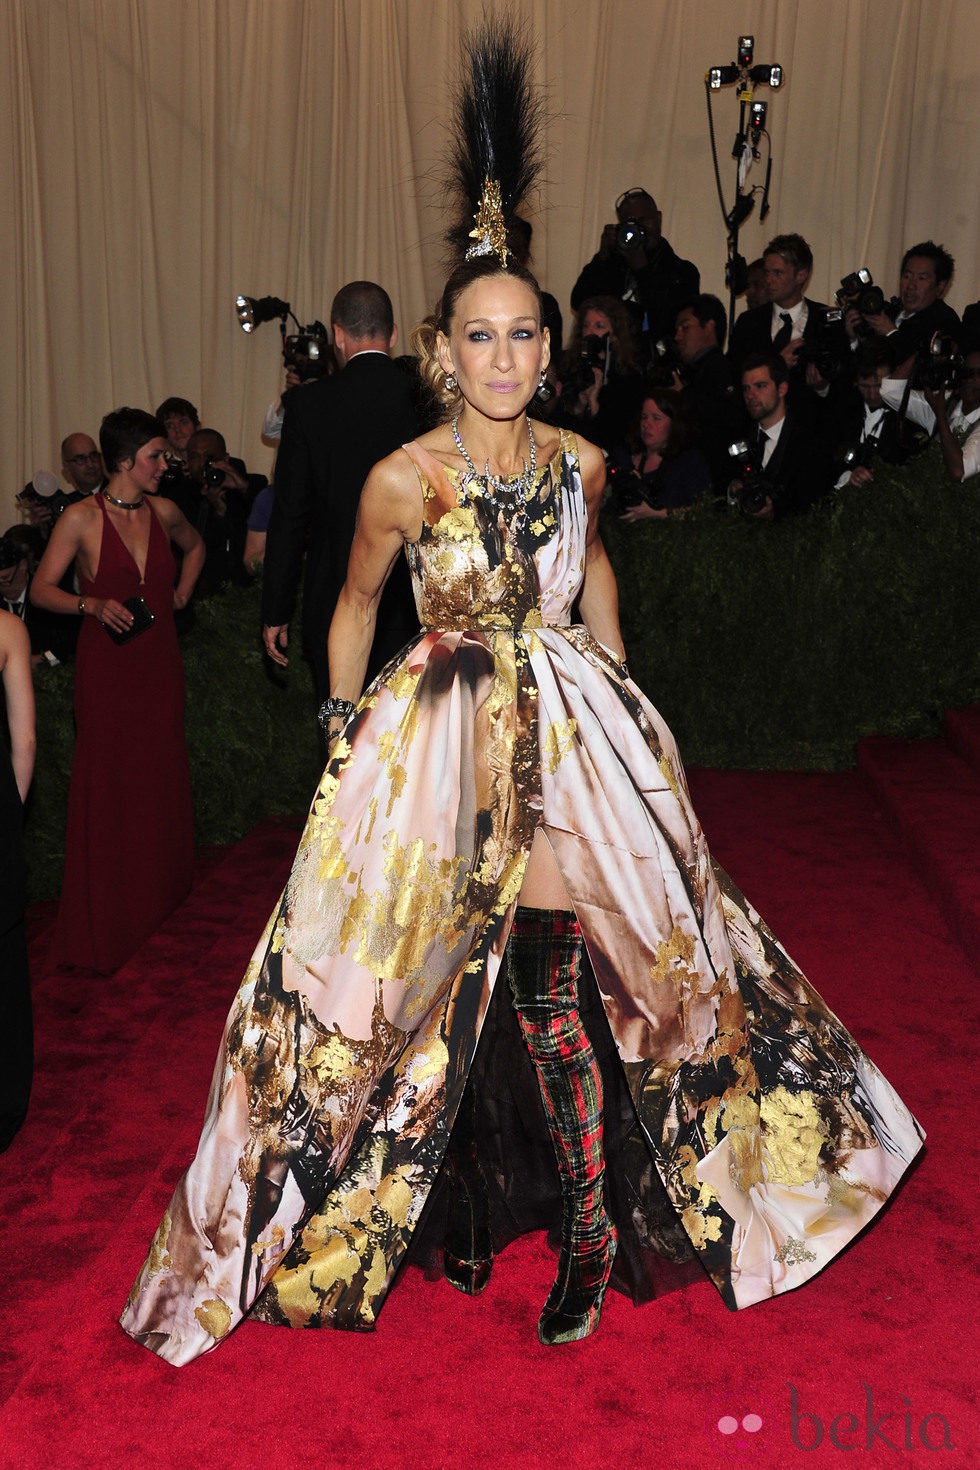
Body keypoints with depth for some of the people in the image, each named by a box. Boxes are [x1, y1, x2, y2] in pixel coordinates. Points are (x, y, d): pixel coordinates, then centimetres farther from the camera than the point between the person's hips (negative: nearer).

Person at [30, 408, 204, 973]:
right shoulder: (82, 518, -8)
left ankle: (162, 895, 26)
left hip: (160, 659, 5)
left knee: (162, 773, 10)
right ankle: (106, 920, 10)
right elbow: (41, 588, -6)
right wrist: (93, 604, -21)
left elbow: (195, 545, 27)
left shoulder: (164, 512, 5)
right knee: (108, 781, 0)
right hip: (107, 664, -4)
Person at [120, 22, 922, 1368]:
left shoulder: (580, 462, 0)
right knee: (436, 984, 7)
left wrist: (615, 689, 19)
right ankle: (467, 1193, 32)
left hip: (570, 735, 1)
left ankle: (593, 1224, 16)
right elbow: (356, 602, 6)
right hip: (438, 740, -1)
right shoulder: (402, 480, -9)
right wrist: (341, 730, 7)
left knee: (549, 989, -1)